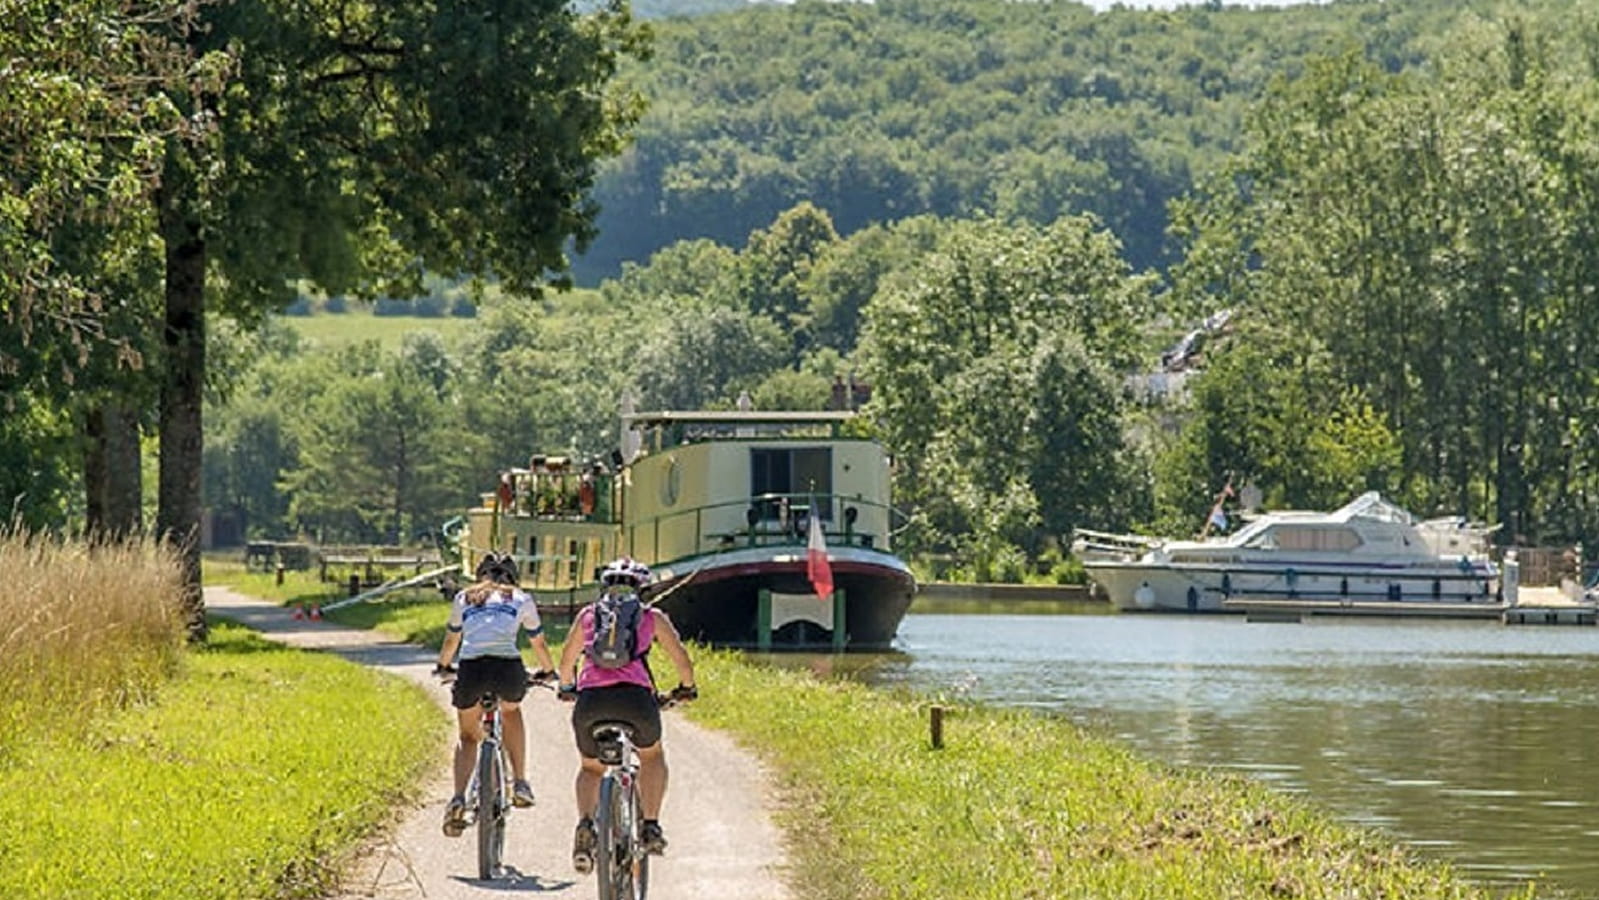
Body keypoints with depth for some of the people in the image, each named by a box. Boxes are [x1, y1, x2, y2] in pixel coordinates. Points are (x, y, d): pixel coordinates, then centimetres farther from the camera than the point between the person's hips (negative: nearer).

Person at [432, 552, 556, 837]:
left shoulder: (463, 599, 26)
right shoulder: (521, 600, 23)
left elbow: (451, 641, 40)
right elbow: (539, 644, 35)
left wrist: (442, 667, 60)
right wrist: (547, 671, 54)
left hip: (471, 667, 0)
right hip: (508, 666, 0)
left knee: (468, 735, 21)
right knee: (511, 711, 34)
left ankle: (458, 798, -3)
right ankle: (520, 782, 24)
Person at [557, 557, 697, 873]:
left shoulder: (588, 615, 22)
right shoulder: (651, 617, 19)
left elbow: (566, 663, 29)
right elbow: (682, 660, 18)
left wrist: (568, 688, 48)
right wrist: (686, 688, 37)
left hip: (591, 697, 1)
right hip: (635, 694, -1)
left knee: (591, 768, 23)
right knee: (652, 756, 28)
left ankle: (585, 825, -4)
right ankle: (651, 827, 13)